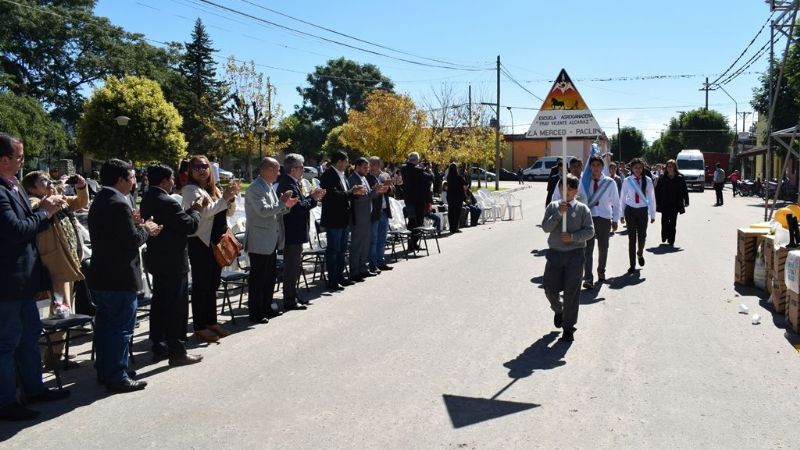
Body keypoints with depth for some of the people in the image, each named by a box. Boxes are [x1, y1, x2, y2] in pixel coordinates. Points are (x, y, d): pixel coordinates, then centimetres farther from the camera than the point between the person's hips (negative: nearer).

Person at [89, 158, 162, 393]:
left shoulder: (99, 201, 12)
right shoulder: (119, 203, -19)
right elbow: (133, 241, -20)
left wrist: (135, 225, 9)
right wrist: (145, 229, -3)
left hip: (101, 276, 10)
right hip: (120, 277, -10)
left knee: (105, 324, 17)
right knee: (121, 328, -2)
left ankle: (104, 371, 28)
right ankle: (117, 378, 4)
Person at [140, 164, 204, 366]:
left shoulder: (147, 200, 8)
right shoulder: (168, 203, -21)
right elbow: (191, 226, -16)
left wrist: (192, 208, 7)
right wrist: (196, 209, -1)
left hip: (157, 260, 10)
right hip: (173, 263, -9)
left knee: (159, 304, 16)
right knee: (177, 308, -2)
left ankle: (159, 348, 25)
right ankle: (177, 352, 4)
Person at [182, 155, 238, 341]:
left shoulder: (214, 189, 13)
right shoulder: (190, 190, -8)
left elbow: (230, 212, 14)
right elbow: (205, 211, -22)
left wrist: (231, 197, -3)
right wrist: (224, 198, -16)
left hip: (216, 241, 8)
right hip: (200, 243, -8)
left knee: (213, 284, 15)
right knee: (201, 285, 0)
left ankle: (211, 322, 25)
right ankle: (200, 327, 8)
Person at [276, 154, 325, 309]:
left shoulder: (291, 183, 13)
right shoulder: (288, 184, -19)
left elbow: (300, 203, 14)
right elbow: (298, 207, -25)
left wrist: (311, 196, 3)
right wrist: (313, 198, -12)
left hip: (294, 232, 11)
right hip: (292, 233, -11)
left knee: (295, 266, 18)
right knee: (291, 267, -3)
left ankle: (293, 296, 28)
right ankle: (289, 301, 5)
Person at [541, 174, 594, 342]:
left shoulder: (582, 209, -1)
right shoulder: (553, 206, 3)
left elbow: (590, 231, -4)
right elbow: (546, 227, -7)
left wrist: (573, 236, -18)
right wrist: (559, 213, -18)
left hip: (575, 254, -2)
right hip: (555, 253, 2)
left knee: (572, 292, 1)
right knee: (550, 289, 7)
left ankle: (568, 327, 13)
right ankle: (558, 310, 40)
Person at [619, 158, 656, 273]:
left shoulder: (647, 181, -3)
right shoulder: (627, 181, -3)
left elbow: (651, 198, 2)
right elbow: (622, 198, 5)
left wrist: (652, 214, 3)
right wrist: (621, 214, 6)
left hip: (643, 211, 0)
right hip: (630, 210, 0)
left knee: (642, 236, -1)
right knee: (632, 238, 2)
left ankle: (640, 253, 34)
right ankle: (632, 265, 10)